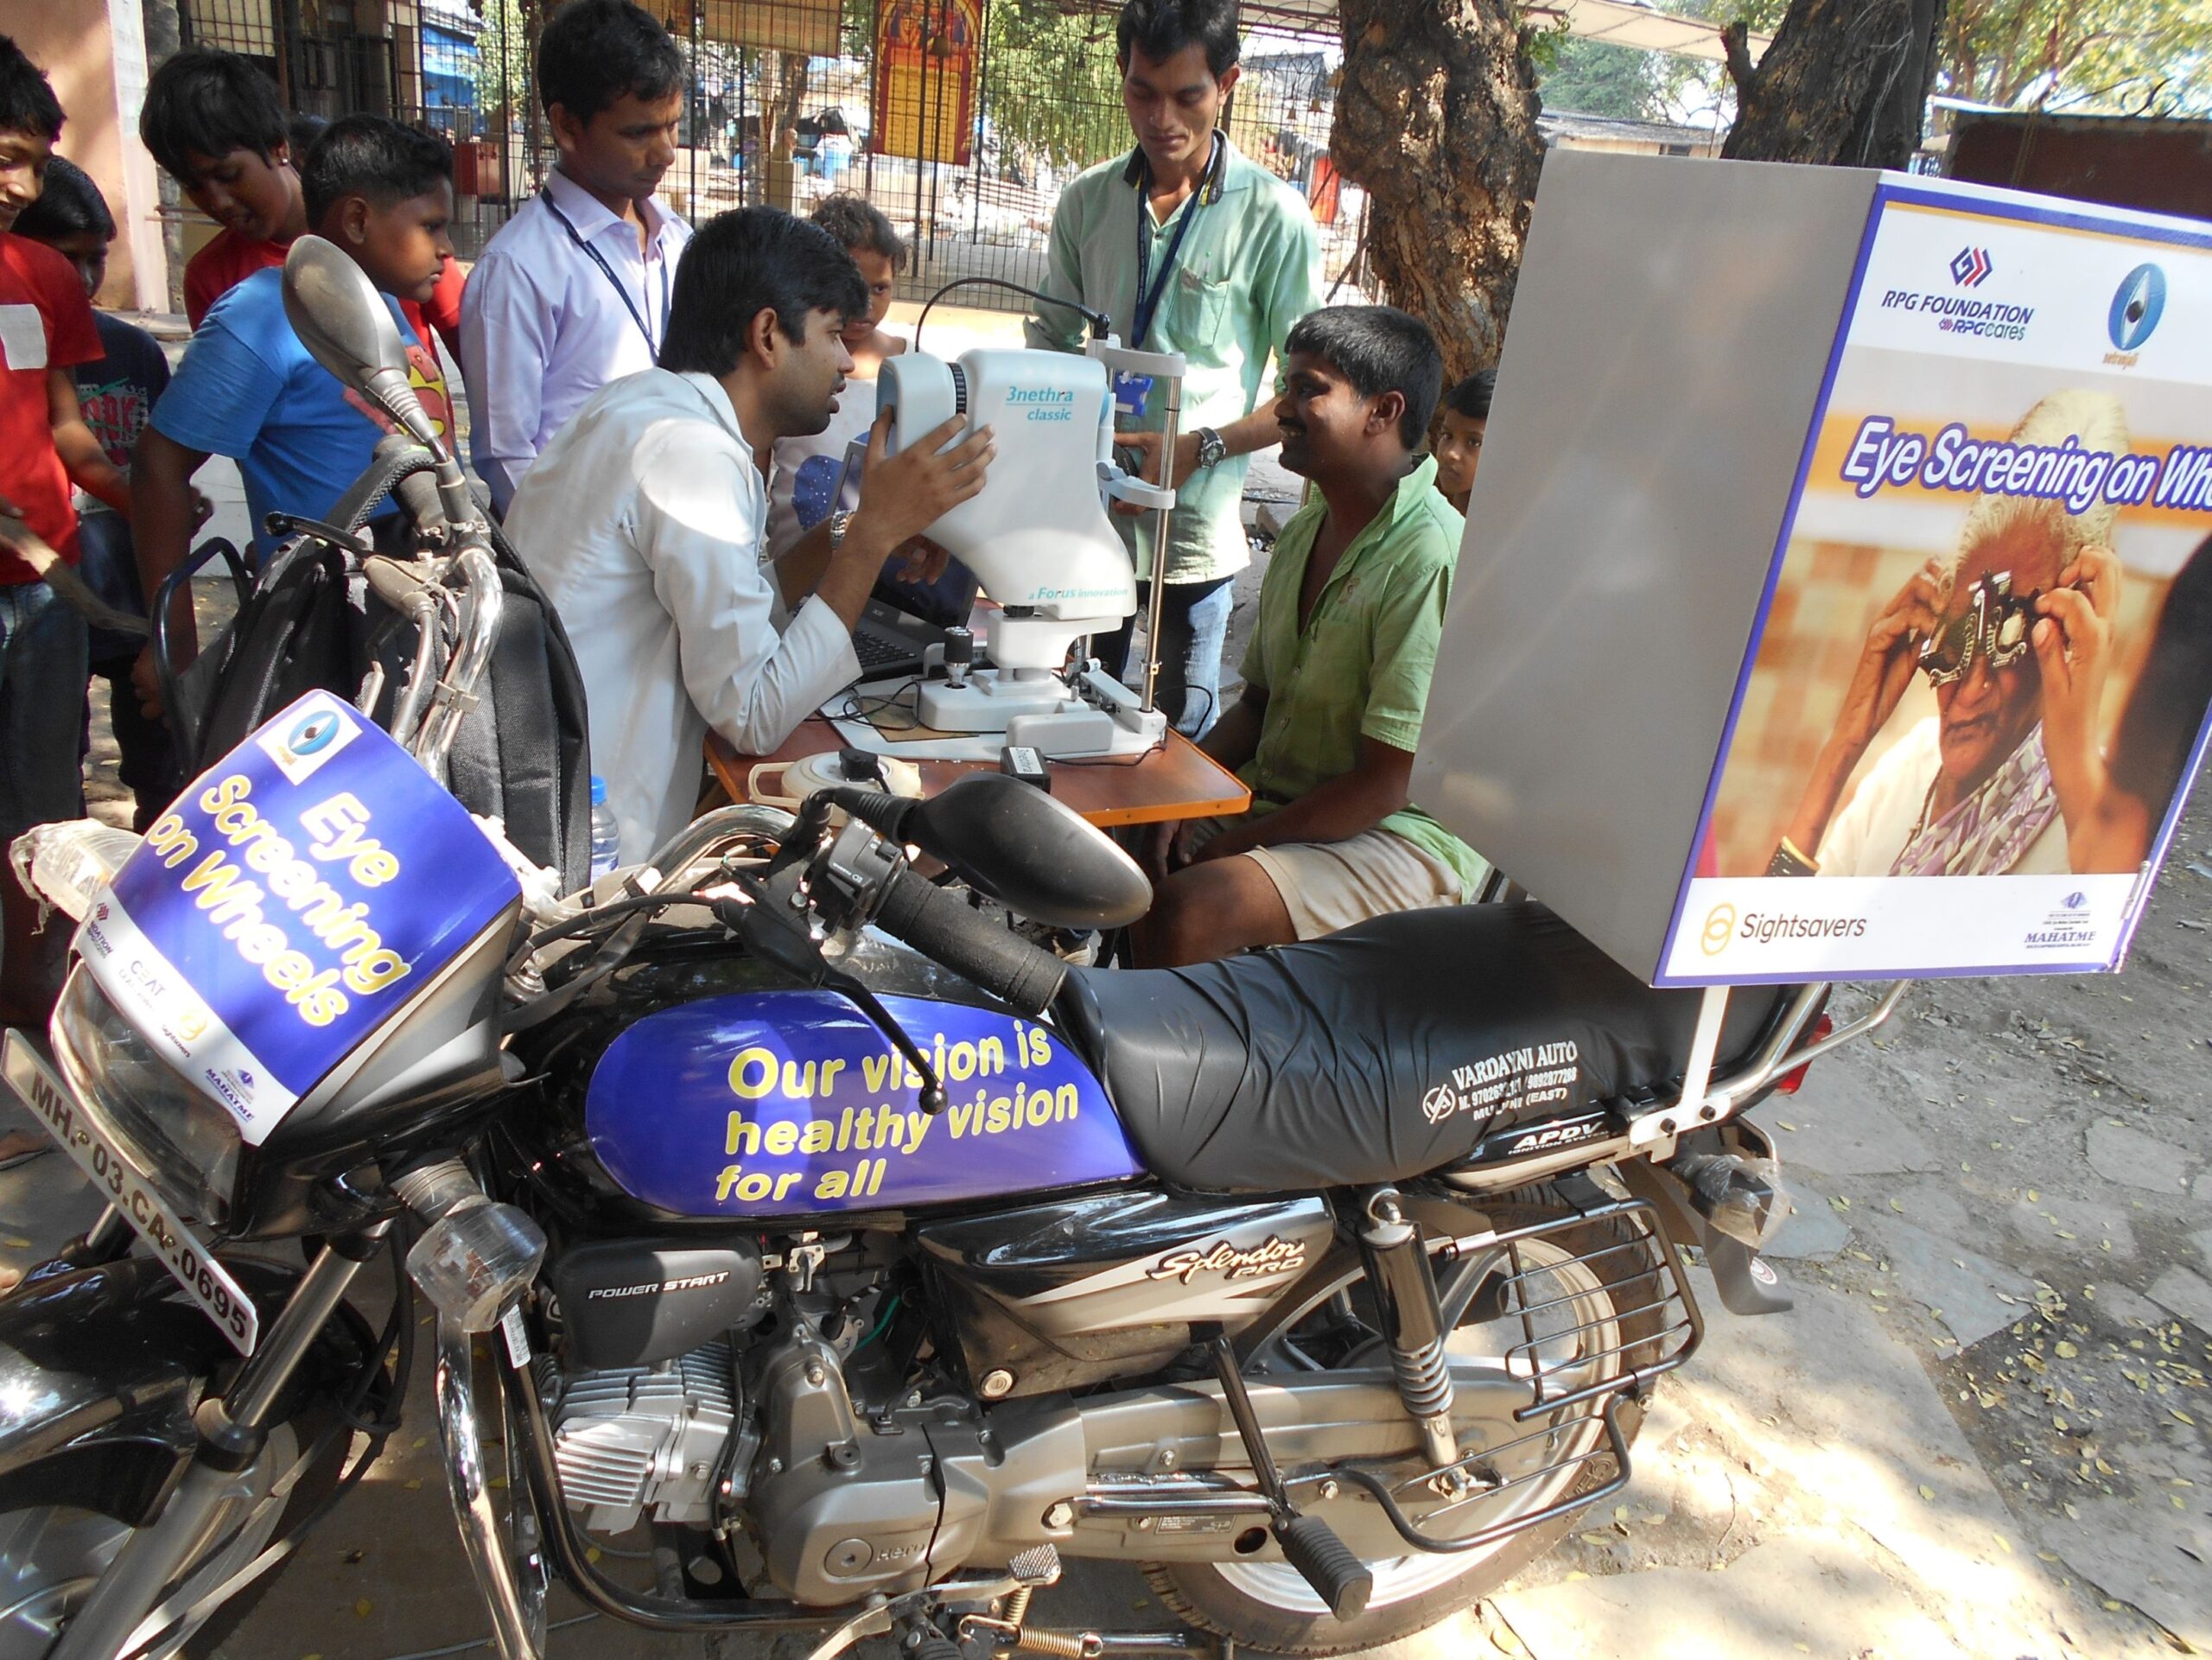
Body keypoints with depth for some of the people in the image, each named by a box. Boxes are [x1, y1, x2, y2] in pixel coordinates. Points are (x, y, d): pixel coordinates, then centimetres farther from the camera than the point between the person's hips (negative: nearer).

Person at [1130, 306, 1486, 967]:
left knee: (1181, 916, -30)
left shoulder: (1432, 561, -20)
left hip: (1404, 837, -8)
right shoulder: (1304, 533, 10)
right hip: (1278, 799, 9)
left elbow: (1387, 785, -21)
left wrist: (1231, 846, -16)